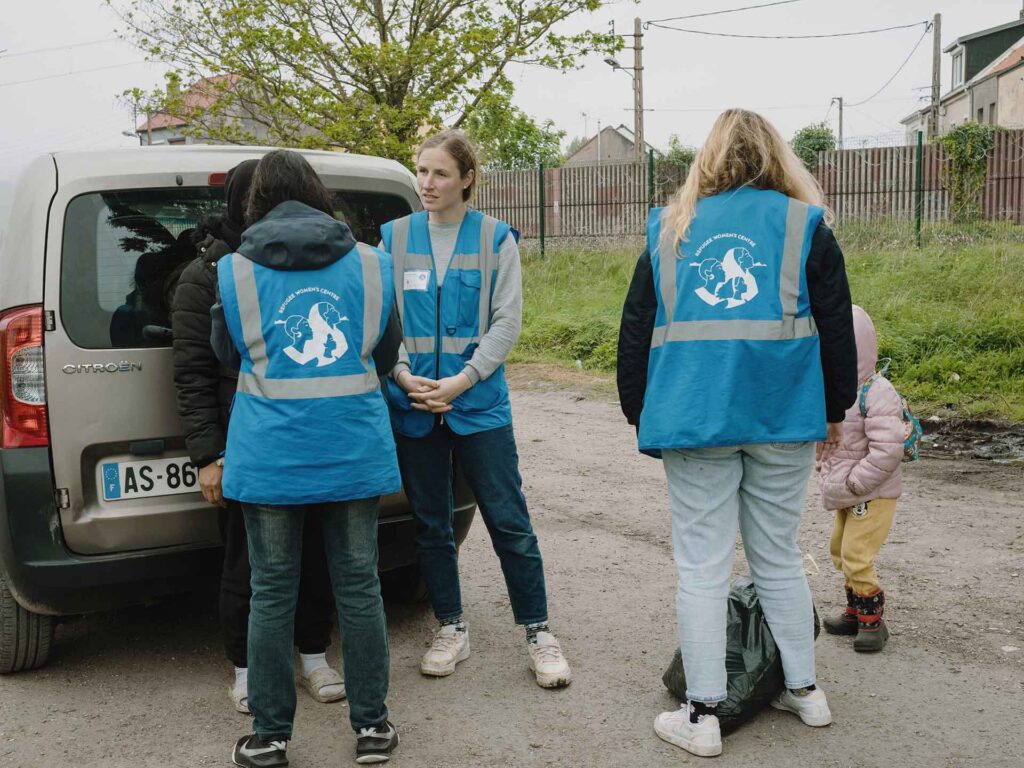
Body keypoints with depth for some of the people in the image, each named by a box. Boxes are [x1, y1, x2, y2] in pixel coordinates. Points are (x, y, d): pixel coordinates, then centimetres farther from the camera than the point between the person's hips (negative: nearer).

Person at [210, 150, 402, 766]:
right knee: (359, 586, 10)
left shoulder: (234, 271, -1)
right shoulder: (371, 263, 3)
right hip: (354, 452, 1)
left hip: (270, 455, -1)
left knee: (273, 594, 9)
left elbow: (229, 355, 14)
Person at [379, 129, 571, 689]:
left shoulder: (495, 239, 0)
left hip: (480, 405, -2)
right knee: (430, 525, 11)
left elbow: (506, 322, -4)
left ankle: (538, 633, 13)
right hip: (412, 408, 3)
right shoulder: (395, 237, 6)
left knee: (510, 522, 0)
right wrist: (403, 375, -11)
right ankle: (451, 629, 27)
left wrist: (461, 381, -14)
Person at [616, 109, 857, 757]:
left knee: (702, 568, 4)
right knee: (779, 559, 16)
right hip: (783, 417, 1)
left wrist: (640, 412, 17)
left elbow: (635, 330, 9)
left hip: (692, 417, -1)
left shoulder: (669, 229, 10)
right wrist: (835, 411, 17)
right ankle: (804, 690, 28)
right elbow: (836, 328, 6)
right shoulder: (805, 224, 7)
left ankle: (702, 716, 9)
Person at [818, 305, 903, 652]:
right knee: (841, 550, 18)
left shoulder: (876, 393, -23)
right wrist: (829, 476, 7)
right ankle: (855, 612, 33)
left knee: (856, 556, -10)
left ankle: (873, 620, 6)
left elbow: (888, 449, -29)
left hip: (874, 494, -9)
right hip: (848, 494, 9)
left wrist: (852, 483, -24)